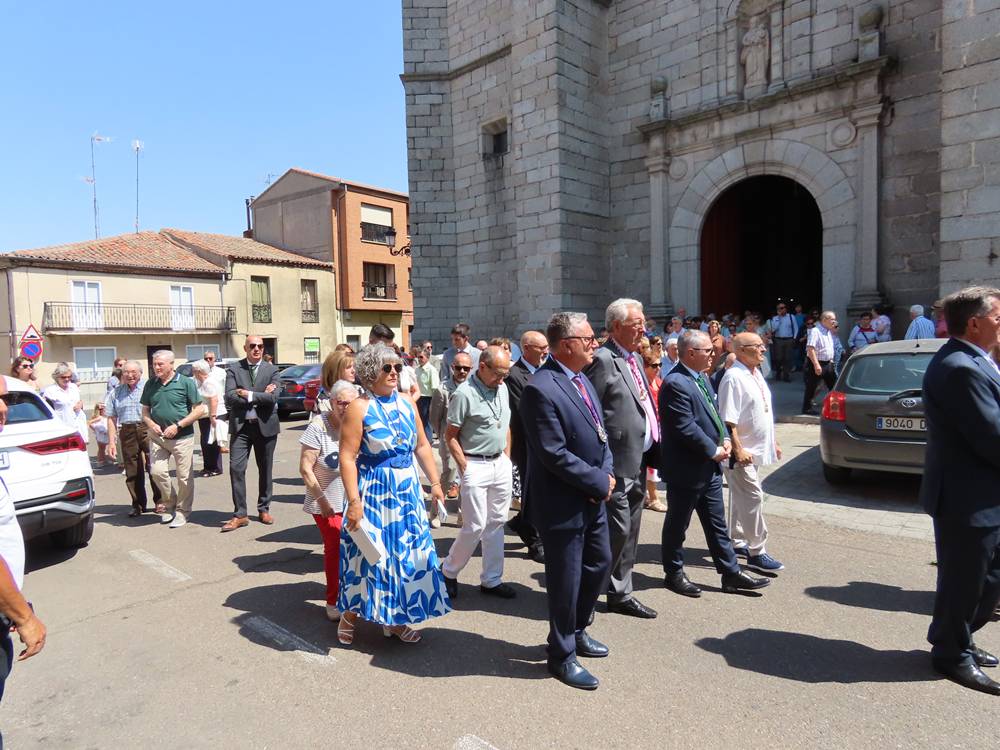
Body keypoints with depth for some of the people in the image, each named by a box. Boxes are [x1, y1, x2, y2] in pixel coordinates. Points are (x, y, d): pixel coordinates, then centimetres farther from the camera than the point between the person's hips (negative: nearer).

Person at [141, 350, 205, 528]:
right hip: (157, 436, 4)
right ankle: (169, 504, 20)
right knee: (157, 472, -4)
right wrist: (151, 424, -6)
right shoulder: (150, 384, 7)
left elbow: (200, 409, -6)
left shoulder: (185, 382, -6)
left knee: (185, 476, 2)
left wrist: (177, 426, -13)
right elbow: (145, 411, 16)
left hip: (182, 437, -4)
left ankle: (182, 511, 18)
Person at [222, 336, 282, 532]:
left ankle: (264, 509, 24)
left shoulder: (271, 370, 3)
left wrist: (249, 395, -12)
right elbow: (230, 397, -11)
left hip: (265, 425, 1)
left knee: (265, 469, 10)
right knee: (236, 468, -6)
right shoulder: (234, 370, 3)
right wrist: (261, 395, -13)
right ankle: (239, 514, 3)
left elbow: (273, 398, -10)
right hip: (241, 426, 0)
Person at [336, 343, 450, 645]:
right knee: (370, 554, 5)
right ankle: (349, 616, 29)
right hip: (374, 491, -6)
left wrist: (435, 483, 8)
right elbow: (347, 457, -16)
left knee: (404, 553, 12)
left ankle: (394, 619, 28)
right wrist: (354, 501, -20)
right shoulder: (360, 408, -12)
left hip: (407, 490, 6)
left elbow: (422, 446, 11)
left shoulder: (407, 404, 6)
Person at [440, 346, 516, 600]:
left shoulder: (502, 389, 6)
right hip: (475, 465, -7)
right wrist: (465, 468, -12)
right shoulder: (464, 394, -15)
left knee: (496, 523, 11)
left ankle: (492, 580, 23)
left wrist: (507, 456, 10)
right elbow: (450, 436, -11)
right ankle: (448, 570, 20)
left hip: (501, 464, 7)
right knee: (476, 526, -3)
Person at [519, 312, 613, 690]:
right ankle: (562, 656, 29)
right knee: (565, 580, 7)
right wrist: (600, 482, -16)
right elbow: (555, 454, -25)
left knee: (600, 564, 23)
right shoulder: (541, 389, -22)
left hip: (593, 499, 9)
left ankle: (577, 631, 46)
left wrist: (607, 473, -4)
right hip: (563, 505, -9)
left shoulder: (582, 380, 8)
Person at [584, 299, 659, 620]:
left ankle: (620, 594, 30)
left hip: (639, 461, 9)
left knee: (629, 532, 16)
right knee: (618, 530, -3)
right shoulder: (602, 360, -15)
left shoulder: (635, 358, 14)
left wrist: (654, 449, 11)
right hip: (618, 463, -9)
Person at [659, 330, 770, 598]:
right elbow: (686, 428, -24)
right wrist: (713, 451, -14)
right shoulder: (675, 384, -22)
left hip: (709, 466, 9)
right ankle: (674, 574, 23)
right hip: (686, 468, -9)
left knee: (717, 524, 16)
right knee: (677, 524, 8)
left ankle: (731, 573, 26)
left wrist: (725, 439, 2)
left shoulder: (702, 377, 9)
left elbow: (714, 411, 18)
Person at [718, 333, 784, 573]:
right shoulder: (734, 378, -18)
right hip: (742, 453, -9)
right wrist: (738, 450, -24)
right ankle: (756, 553, 1)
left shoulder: (756, 374, 12)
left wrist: (773, 442, 22)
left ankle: (736, 541, 30)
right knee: (753, 498, -7)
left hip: (756, 450, 9)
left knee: (742, 497, 18)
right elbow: (728, 420, -22)